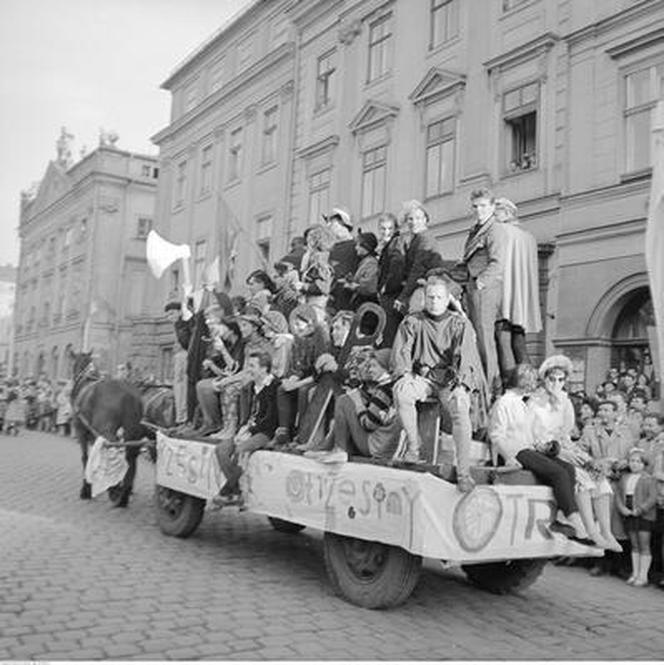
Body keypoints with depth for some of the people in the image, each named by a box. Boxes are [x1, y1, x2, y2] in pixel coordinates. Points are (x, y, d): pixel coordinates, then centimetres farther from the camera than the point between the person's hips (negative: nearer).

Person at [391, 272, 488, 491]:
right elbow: (401, 351, 2)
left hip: (450, 378, -1)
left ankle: (463, 472, -25)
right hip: (422, 377, 2)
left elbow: (464, 356, -7)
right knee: (400, 391, -31)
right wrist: (404, 373, -19)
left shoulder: (460, 324, 5)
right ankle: (413, 444, -13)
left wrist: (459, 384, -23)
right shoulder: (412, 322, 10)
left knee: (460, 408, -31)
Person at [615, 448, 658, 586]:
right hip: (629, 515, 5)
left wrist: (640, 510, -18)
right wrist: (622, 508, -6)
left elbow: (653, 498, -12)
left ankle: (643, 576, 2)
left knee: (644, 546, -2)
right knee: (634, 546, 11)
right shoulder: (625, 478, 12)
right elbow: (618, 495, 11)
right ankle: (635, 573, 16)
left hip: (644, 516, -5)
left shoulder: (648, 479, -5)